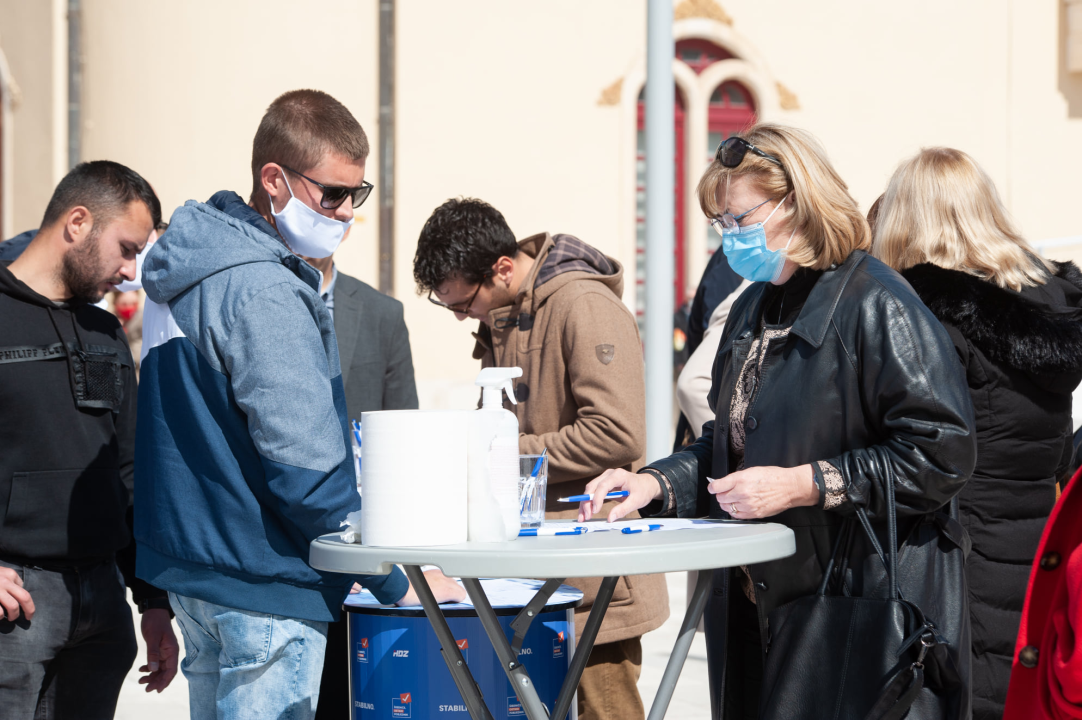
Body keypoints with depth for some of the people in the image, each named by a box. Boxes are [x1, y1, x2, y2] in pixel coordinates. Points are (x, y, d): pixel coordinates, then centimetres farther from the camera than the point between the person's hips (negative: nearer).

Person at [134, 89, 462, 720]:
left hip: (195, 563, 10)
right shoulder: (263, 293, -19)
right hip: (264, 577, -10)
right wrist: (399, 583, -14)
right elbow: (303, 465, -22)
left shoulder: (194, 271, 12)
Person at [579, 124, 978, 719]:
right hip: (757, 603, 8)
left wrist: (802, 485, -19)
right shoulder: (753, 310, 16)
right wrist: (654, 484, 5)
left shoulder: (876, 304, -13)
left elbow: (939, 455, -19)